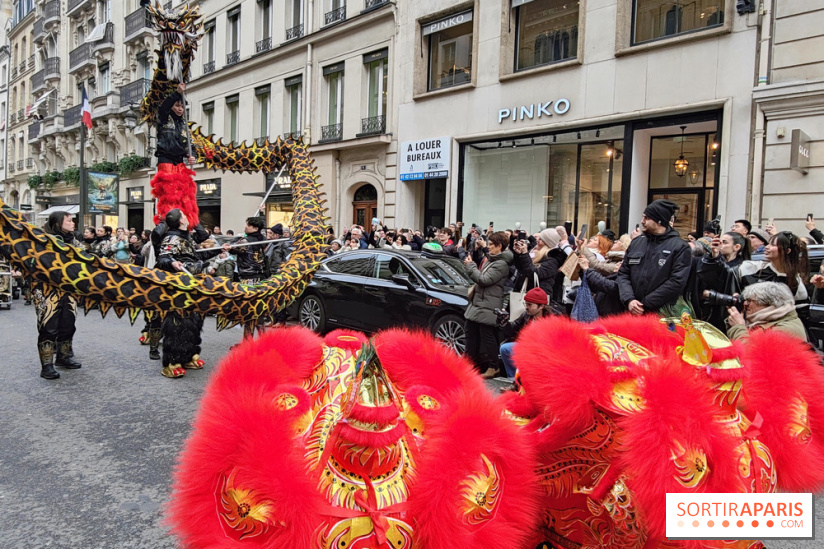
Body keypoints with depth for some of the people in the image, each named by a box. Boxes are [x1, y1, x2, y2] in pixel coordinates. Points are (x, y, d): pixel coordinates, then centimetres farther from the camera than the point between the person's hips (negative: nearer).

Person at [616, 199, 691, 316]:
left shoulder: (679, 247, -5)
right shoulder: (636, 242, 10)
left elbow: (676, 282, -14)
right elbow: (623, 274, 7)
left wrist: (645, 305, -15)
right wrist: (629, 300, -10)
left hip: (662, 314, -4)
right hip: (632, 312, 4)